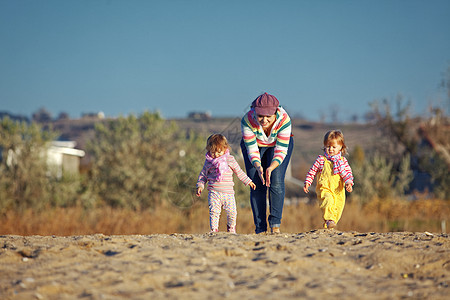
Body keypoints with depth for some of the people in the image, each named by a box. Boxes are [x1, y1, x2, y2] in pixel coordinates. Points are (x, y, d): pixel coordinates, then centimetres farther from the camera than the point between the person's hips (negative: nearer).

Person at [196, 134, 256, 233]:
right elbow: (203, 174, 16)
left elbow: (239, 172, 18)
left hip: (228, 192, 1)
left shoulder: (229, 159, 6)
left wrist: (248, 181, 21)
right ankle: (214, 230, -4)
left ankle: (231, 228, 25)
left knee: (232, 212, 1)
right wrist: (200, 185, 3)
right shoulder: (208, 161, 6)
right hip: (214, 192, -1)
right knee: (214, 211, -12)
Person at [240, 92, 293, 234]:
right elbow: (252, 149, -26)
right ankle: (260, 228, -5)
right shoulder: (247, 120, -34)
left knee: (276, 182, -18)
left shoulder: (284, 120, -36)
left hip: (277, 144, -1)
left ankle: (275, 225, -13)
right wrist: (258, 167, -44)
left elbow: (281, 150, -30)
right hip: (255, 144, 1)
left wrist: (271, 168, -46)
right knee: (256, 185, -9)